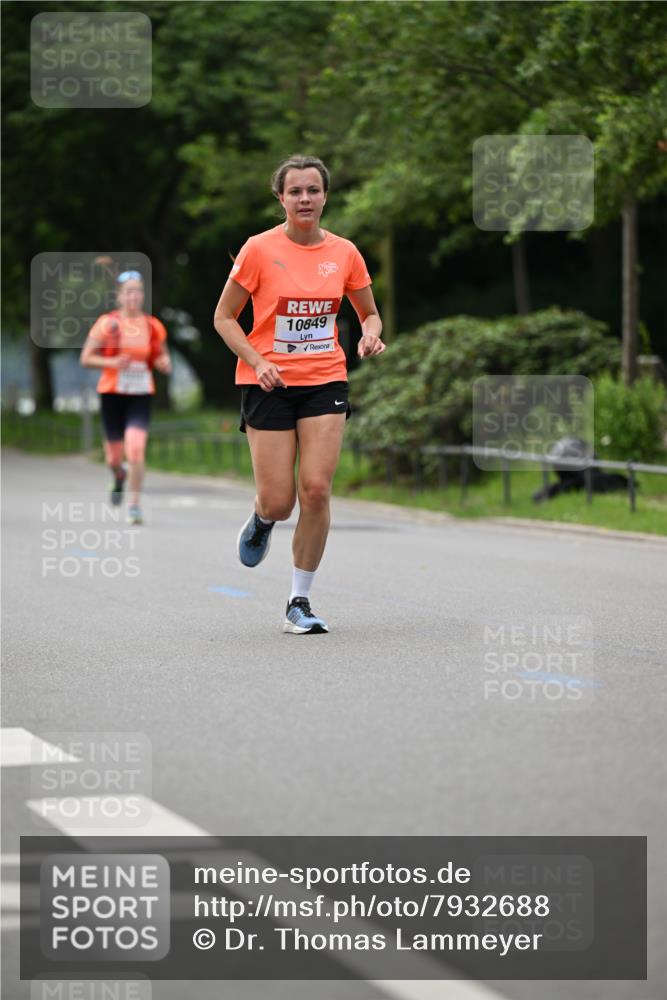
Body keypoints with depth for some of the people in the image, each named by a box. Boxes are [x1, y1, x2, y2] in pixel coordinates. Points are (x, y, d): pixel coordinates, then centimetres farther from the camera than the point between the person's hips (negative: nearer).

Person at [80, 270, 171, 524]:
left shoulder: (153, 326, 3)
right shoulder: (106, 323, -3)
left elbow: (161, 357, 14)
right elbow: (86, 358, -2)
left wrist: (164, 363, -10)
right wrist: (112, 362, -18)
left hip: (141, 395, 0)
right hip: (112, 393, 0)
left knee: (136, 449, -18)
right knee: (114, 457, 10)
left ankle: (135, 505, -11)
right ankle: (119, 475, 47)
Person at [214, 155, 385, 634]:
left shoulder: (344, 252, 3)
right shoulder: (260, 249, -6)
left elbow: (370, 313, 16)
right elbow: (224, 316, 0)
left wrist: (371, 335, -7)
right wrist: (257, 360, -15)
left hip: (325, 381, 2)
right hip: (269, 384, -2)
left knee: (316, 489, -12)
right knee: (278, 502, -6)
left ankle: (300, 601, 1)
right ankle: (261, 521, 34)